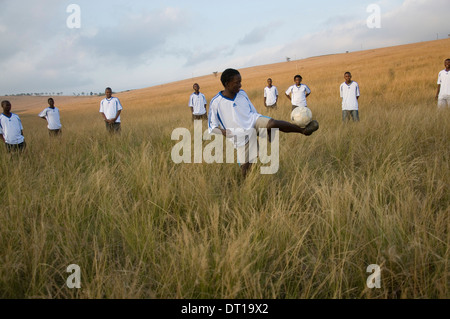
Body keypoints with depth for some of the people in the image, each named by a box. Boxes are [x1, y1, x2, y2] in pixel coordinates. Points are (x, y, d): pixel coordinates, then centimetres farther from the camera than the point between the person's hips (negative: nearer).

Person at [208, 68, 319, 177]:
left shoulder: (242, 94, 3)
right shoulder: (215, 103, -10)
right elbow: (211, 127, -4)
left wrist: (264, 126, 10)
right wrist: (223, 131, -25)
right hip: (240, 138, -2)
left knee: (273, 123, -28)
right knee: (245, 166, -5)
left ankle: (303, 130, -23)